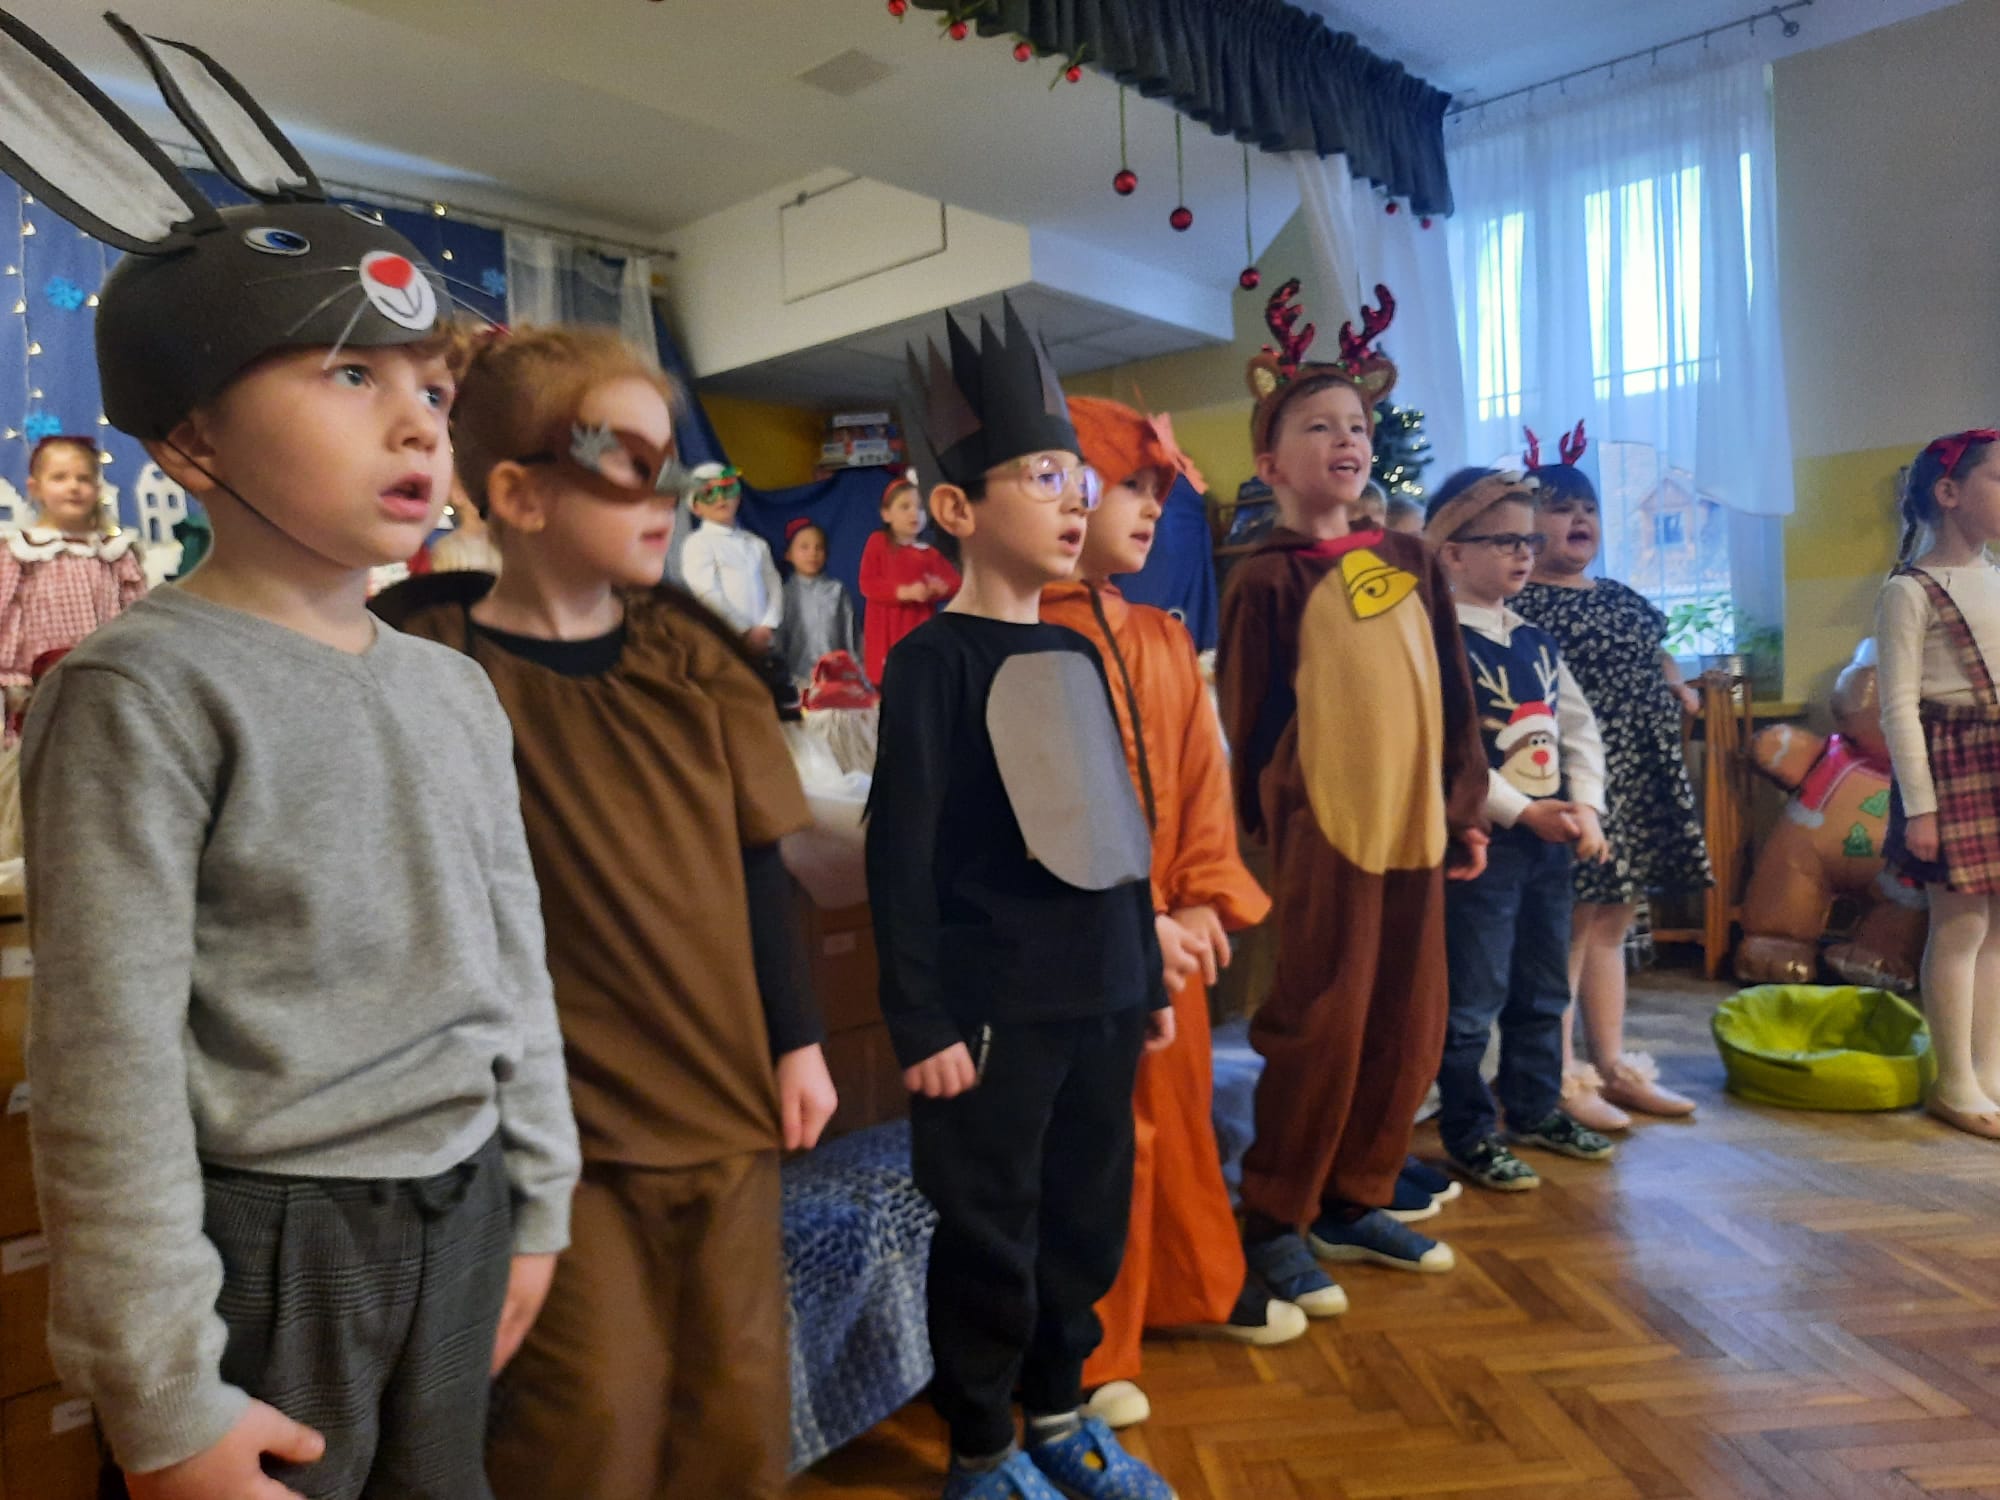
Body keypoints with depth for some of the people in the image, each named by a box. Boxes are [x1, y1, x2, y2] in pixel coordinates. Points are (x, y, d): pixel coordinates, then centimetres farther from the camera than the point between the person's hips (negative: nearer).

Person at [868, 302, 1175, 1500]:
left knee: (1090, 1217, 18)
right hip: (994, 1006, -7)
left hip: (1100, 996, 7)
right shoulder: (934, 659, -10)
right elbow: (902, 855, -13)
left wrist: (1150, 976, 16)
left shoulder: (1081, 656, 10)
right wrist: (920, 1022, -15)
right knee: (991, 1236, 8)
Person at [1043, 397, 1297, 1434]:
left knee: (1182, 1107, 20)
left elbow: (1201, 776, 8)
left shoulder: (1164, 638, 10)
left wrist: (1204, 898, -3)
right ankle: (1093, 1353, 23)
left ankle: (1198, 1287, 42)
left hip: (1170, 924, 7)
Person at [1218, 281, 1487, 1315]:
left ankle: (1355, 1201, 28)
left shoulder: (1409, 560, 11)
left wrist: (1465, 810, 12)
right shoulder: (1269, 579, -5)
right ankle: (1272, 1223, 14)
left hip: (1415, 823, 6)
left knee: (1409, 1028, 11)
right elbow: (1248, 719, -5)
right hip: (1322, 827, -6)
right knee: (1322, 1028, -2)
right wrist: (1262, 831, -4)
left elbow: (1451, 692, 14)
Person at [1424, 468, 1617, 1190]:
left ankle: (1535, 1108, 34)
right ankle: (1467, 1131, 14)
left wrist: (1585, 806, -2)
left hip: (1549, 837, 8)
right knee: (1474, 998, 1)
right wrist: (1523, 811, -18)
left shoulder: (1537, 642, 13)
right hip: (1482, 840, -8)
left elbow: (1579, 727, 13)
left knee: (1544, 989, 18)